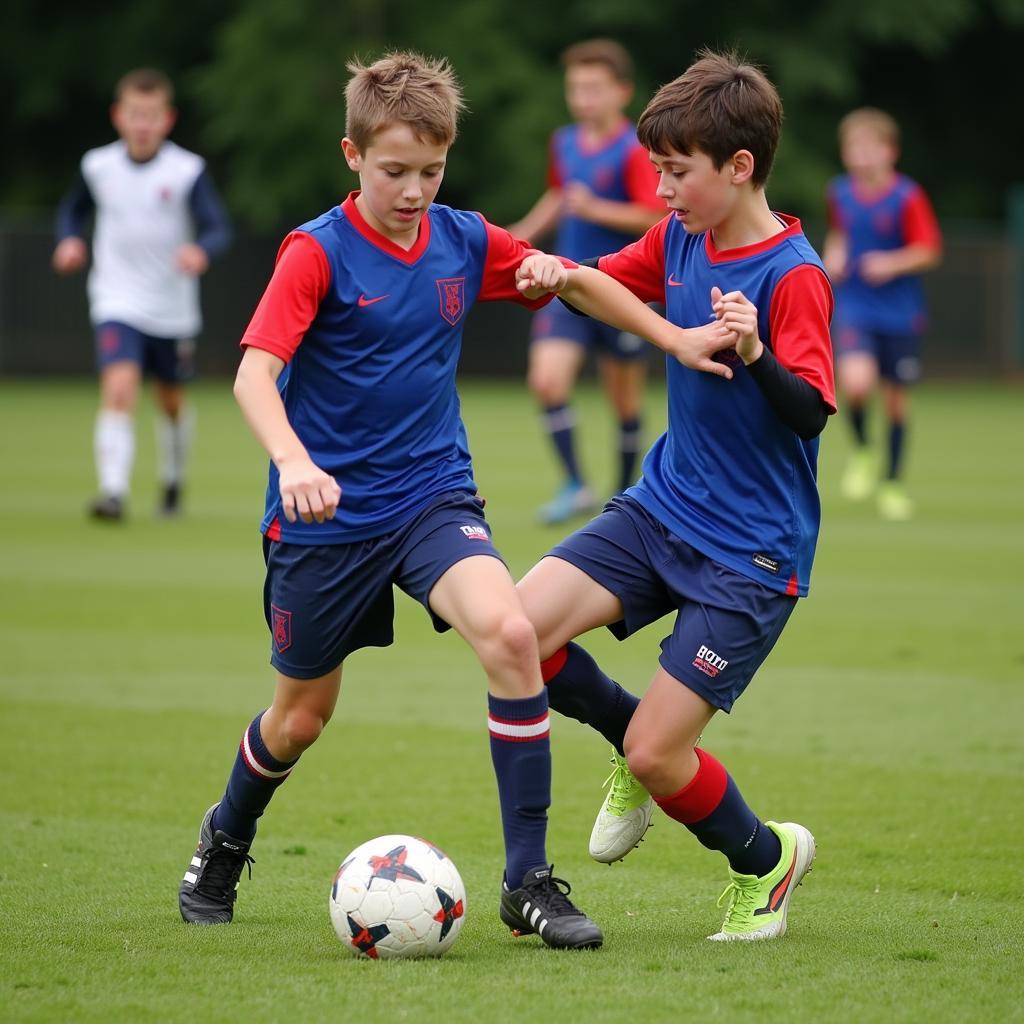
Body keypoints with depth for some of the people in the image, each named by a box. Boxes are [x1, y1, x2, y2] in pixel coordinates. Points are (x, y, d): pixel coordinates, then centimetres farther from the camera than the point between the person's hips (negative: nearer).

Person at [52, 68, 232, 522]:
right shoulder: (98, 166, -3)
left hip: (173, 309, 0)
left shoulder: (188, 170, -12)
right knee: (119, 388, -22)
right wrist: (69, 239, -5)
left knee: (172, 400, 18)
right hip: (117, 304, 0)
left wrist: (201, 250, -41)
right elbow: (72, 209, 16)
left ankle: (173, 480, 44)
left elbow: (219, 227, -19)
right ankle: (113, 491, -28)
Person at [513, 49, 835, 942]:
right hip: (662, 506, 7)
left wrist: (756, 355, -46)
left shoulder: (793, 277, -19)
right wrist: (561, 278, -3)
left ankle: (766, 858, 21)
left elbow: (812, 413, -28)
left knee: (654, 757, -9)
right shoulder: (680, 240, 2)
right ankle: (632, 738, 15)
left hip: (753, 550, -7)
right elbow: (612, 285, 19)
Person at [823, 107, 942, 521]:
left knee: (895, 399, 7)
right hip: (853, 306, 1)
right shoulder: (840, 193, 2)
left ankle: (893, 483, 26)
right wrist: (834, 255, 1)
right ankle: (862, 451, 6)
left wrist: (892, 263, -23)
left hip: (899, 312, -1)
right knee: (856, 381, -23)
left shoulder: (908, 198, -10)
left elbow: (929, 251, -8)